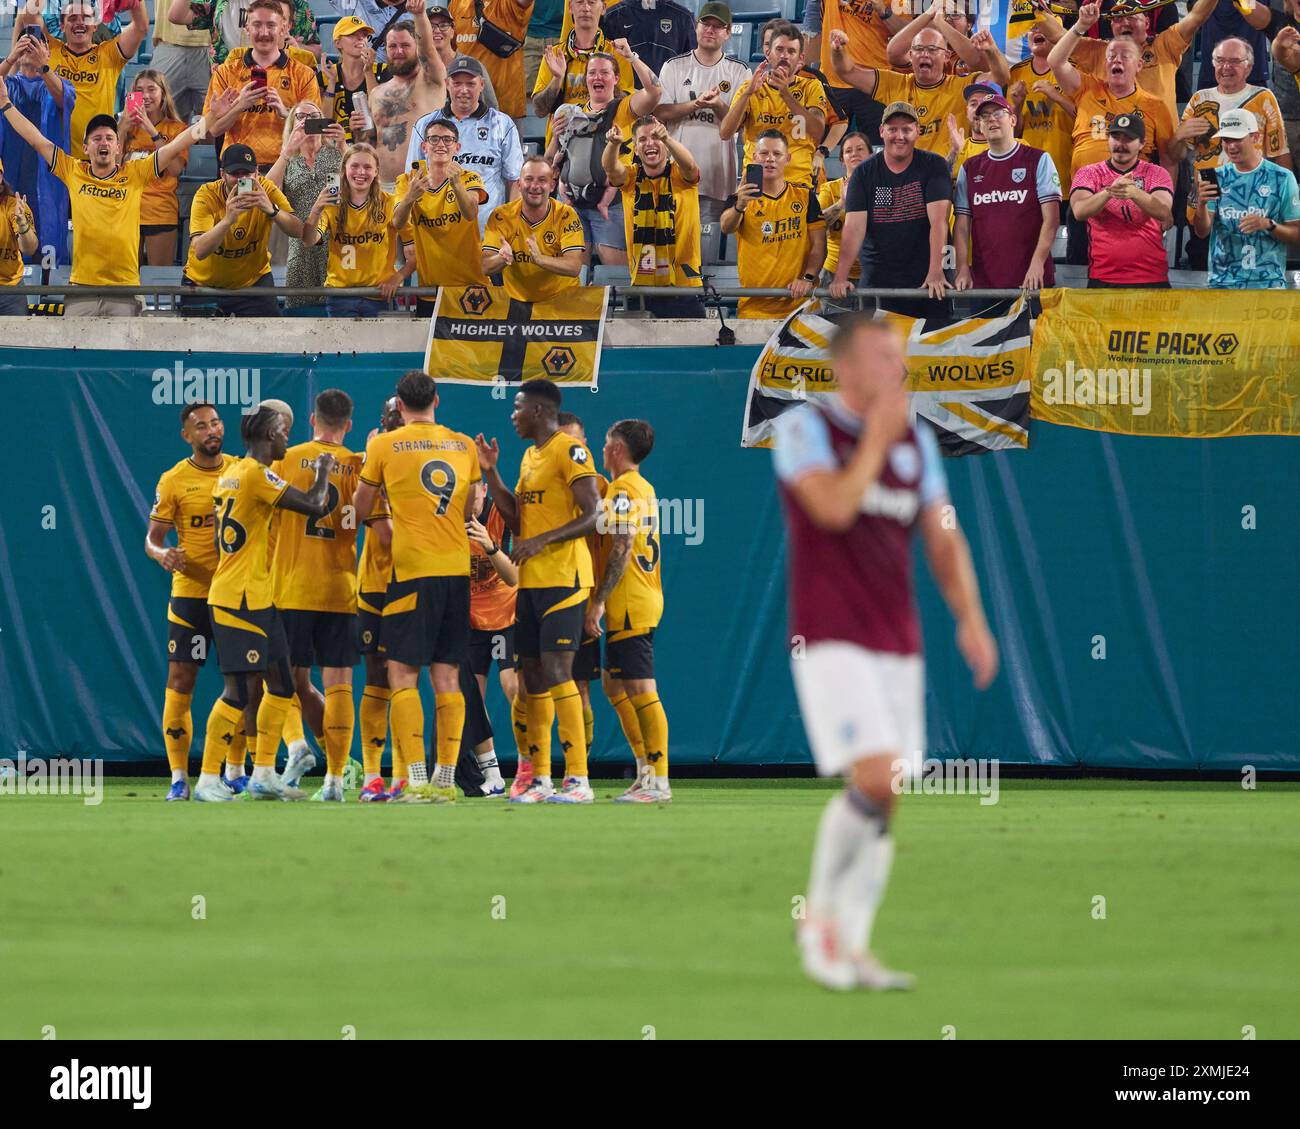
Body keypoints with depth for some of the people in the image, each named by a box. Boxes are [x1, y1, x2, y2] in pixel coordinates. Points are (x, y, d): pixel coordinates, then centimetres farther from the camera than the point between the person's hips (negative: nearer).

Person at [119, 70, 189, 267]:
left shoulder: (176, 128, 2)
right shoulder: (128, 125, 12)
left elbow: (175, 169, -12)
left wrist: (153, 132, -15)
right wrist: (123, 130, -4)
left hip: (161, 212, -3)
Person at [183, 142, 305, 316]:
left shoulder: (265, 190, -15)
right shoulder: (206, 196, -21)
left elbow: (298, 232, -26)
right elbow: (199, 251, -33)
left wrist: (271, 210, -43)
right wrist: (228, 219, -47)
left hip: (253, 281, 1)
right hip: (204, 282, -1)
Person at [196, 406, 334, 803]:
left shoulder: (231, 473, 14)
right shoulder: (256, 474, -15)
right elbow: (315, 506, -16)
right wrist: (323, 471, 2)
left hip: (258, 599, 10)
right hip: (240, 600, -10)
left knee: (281, 684, 13)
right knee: (239, 690, -11)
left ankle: (263, 774, 17)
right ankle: (208, 781, -9)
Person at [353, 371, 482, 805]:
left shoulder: (385, 446, -1)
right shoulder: (463, 446, 9)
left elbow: (361, 509, 10)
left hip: (413, 569, -4)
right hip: (458, 569, 4)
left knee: (402, 675, -2)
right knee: (447, 677, 7)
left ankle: (416, 780, -12)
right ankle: (445, 780, 5)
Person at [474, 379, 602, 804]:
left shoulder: (570, 451, -10)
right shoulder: (530, 457, 18)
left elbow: (593, 516, -16)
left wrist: (542, 541, -22)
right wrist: (491, 472, 13)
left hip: (563, 577, -9)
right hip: (531, 580, 9)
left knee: (556, 671, -15)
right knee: (532, 676, 9)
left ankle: (578, 780, -16)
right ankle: (541, 780, 14)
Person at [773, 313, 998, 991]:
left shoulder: (916, 442, 13)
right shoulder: (805, 429, -4)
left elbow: (944, 539, 14)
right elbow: (834, 507, -21)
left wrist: (970, 618, 2)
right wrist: (877, 437, -11)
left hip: (899, 644, 6)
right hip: (831, 639, -6)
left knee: (885, 800, 3)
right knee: (874, 779, -20)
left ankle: (853, 949, 10)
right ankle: (819, 917, -3)